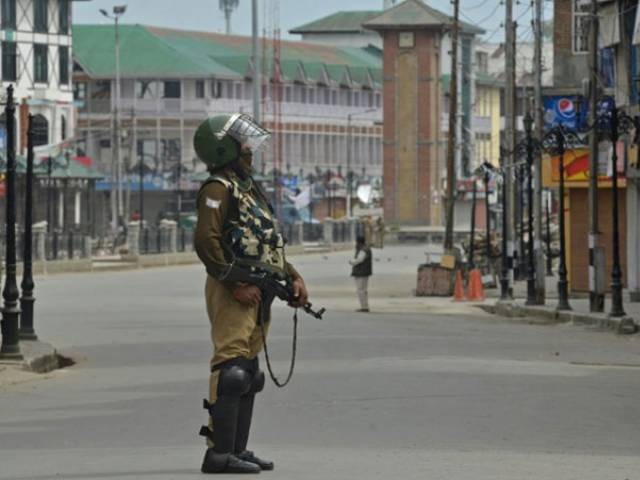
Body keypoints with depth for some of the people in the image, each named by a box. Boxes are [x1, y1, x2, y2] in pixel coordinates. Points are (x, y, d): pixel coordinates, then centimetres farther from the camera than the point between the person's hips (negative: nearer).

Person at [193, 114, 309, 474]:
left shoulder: (250, 189, 22)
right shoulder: (219, 189, -9)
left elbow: (270, 244, 28)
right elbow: (206, 242, -20)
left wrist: (293, 277, 17)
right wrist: (235, 284, -22)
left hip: (257, 294, 10)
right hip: (233, 293, -10)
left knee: (248, 372, 11)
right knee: (231, 369, -14)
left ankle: (238, 449, 16)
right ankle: (220, 453, -16)